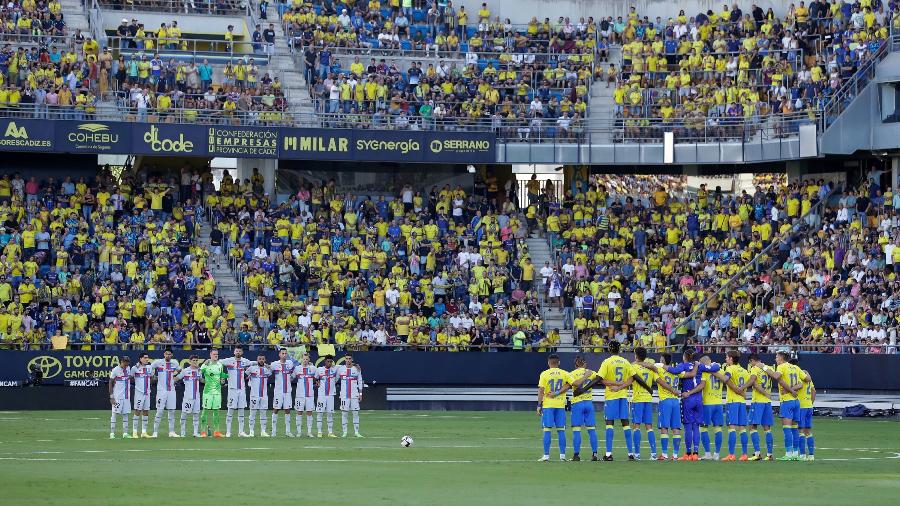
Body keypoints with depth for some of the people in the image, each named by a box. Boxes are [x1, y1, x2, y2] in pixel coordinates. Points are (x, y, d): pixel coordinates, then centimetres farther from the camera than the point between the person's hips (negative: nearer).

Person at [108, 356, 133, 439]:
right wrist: (111, 397, -12)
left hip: (126, 396, 6)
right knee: (114, 413, -5)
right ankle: (112, 433, -4)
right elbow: (110, 383, -8)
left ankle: (125, 433, 11)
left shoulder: (128, 369, 8)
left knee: (126, 414, 7)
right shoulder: (115, 370, -10)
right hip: (117, 396, -6)